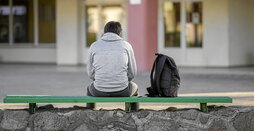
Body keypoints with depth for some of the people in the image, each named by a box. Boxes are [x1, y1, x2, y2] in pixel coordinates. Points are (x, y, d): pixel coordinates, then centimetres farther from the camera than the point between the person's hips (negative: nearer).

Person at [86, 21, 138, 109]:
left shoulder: (94, 46, 3)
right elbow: (132, 73, 5)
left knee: (90, 88, 38)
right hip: (122, 92, 0)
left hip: (99, 92, 1)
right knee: (134, 87, 36)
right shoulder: (126, 46, 2)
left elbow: (91, 73, 6)